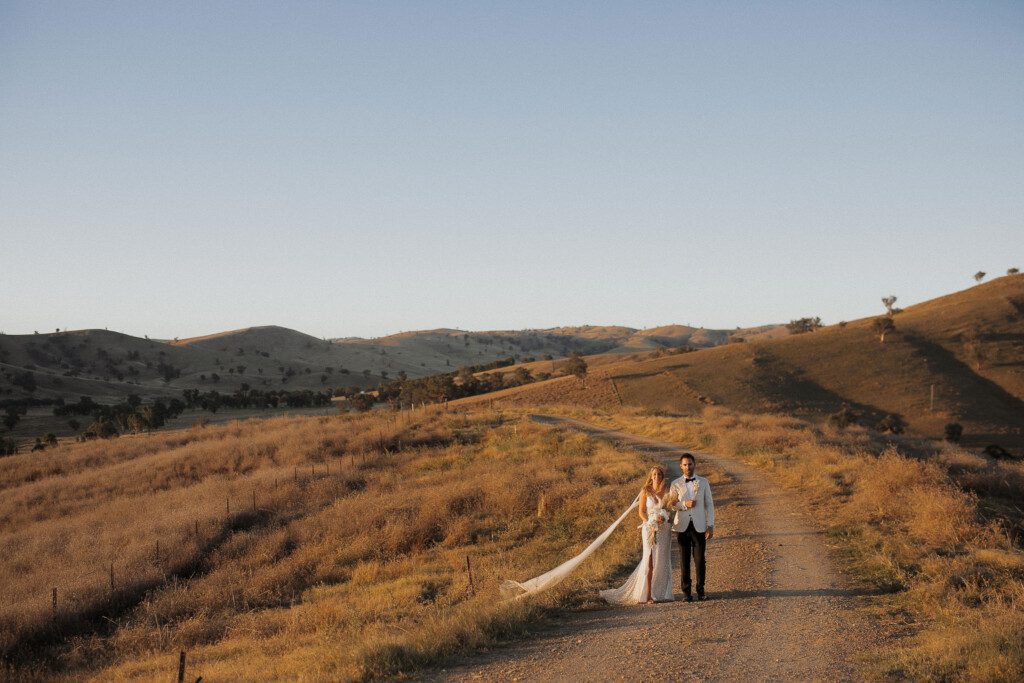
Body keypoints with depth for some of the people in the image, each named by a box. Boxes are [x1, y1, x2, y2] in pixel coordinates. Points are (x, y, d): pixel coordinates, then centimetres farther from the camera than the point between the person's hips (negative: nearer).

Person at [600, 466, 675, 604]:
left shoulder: (667, 491, 5)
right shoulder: (646, 491, -1)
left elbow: (671, 510, 9)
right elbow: (641, 511, -1)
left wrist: (665, 518, -12)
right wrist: (649, 523, -17)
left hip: (664, 529, 3)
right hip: (650, 529, -3)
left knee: (663, 561, 4)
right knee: (650, 560, -6)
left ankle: (661, 593, 10)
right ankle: (648, 594, -6)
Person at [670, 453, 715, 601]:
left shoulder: (703, 482, 6)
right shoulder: (676, 484, 5)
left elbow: (709, 504, 7)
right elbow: (671, 504, 8)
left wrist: (710, 526, 0)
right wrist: (684, 504, -12)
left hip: (699, 526, 0)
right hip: (682, 526, 0)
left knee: (699, 559, -1)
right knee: (685, 560, 1)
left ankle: (700, 589, 12)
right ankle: (687, 591, 8)